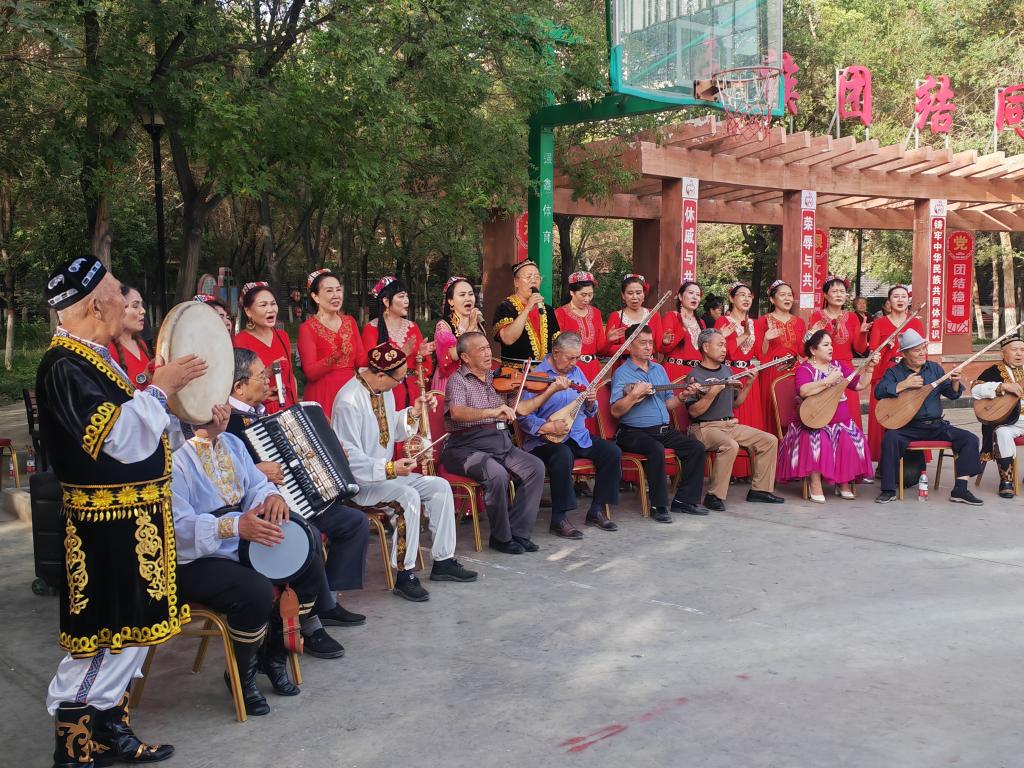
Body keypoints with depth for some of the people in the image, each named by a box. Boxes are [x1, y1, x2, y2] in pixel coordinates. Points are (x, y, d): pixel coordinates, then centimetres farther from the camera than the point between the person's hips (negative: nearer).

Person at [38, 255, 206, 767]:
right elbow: (122, 439, -26)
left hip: (132, 521, 10)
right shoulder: (64, 368, -19)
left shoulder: (91, 358, 13)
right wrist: (160, 388, -15)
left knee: (127, 636, 18)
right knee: (100, 643, -1)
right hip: (109, 529, -10)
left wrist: (162, 390, 7)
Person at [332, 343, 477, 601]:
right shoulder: (349, 401, -23)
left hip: (386, 473, 9)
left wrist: (414, 412, 1)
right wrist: (389, 469, -33)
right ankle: (404, 574, -21)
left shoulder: (384, 391, 5)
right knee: (407, 496, -31)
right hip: (359, 482, -9)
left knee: (440, 486, -2)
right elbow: (349, 458, -25)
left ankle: (443, 561, 5)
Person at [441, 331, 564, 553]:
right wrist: (492, 412, -36)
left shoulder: (497, 379, 17)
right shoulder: (458, 380, -2)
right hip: (467, 448, -6)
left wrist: (550, 390, -1)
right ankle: (501, 537, -12)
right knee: (497, 474, -31)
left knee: (536, 467, -14)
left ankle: (518, 533, -7)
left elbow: (521, 408, 7)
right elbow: (456, 413, -22)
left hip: (501, 444, 6)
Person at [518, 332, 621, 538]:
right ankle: (559, 519, -26)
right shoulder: (537, 376, -7)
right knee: (563, 456, -37)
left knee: (612, 451, -12)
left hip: (579, 437, 7)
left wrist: (591, 403, -4)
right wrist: (548, 427, -28)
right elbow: (524, 417, -14)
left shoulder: (576, 372, 14)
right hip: (546, 441, -7)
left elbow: (589, 413, 19)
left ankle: (596, 510, -1)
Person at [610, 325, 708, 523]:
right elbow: (616, 411, -13)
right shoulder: (622, 373, -4)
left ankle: (685, 500, -1)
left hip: (664, 430, 7)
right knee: (656, 449, -35)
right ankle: (659, 506, -24)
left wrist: (681, 396, 1)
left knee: (696, 448, -9)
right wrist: (635, 394, -23)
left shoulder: (659, 369, 18)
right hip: (634, 432, -7)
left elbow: (668, 404, 19)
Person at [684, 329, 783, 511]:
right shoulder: (695, 376, -8)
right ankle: (714, 496, -25)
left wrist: (748, 384, 7)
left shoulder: (727, 371, 15)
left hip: (730, 425, 8)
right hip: (705, 427, -8)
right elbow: (693, 412, -16)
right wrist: (712, 393, -24)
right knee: (730, 446, -36)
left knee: (770, 440, -2)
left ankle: (760, 489, 5)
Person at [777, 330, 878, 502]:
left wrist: (870, 367, -1)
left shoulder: (838, 366, 13)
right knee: (817, 441, -35)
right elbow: (804, 391, -26)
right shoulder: (804, 369, -5)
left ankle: (843, 483, -4)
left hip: (840, 421, 5)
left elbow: (860, 385, 11)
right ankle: (815, 484, -21)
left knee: (854, 441, -22)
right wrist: (829, 380, -27)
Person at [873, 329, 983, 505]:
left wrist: (955, 382, -10)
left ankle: (960, 490, -13)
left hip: (936, 426, 4)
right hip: (907, 427, -4)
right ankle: (888, 490, -22)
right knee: (890, 438, -33)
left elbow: (952, 394, 12)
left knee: (970, 439, -14)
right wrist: (904, 385, -20)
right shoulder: (894, 372, 1)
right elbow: (879, 392, -15)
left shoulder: (934, 368, 12)